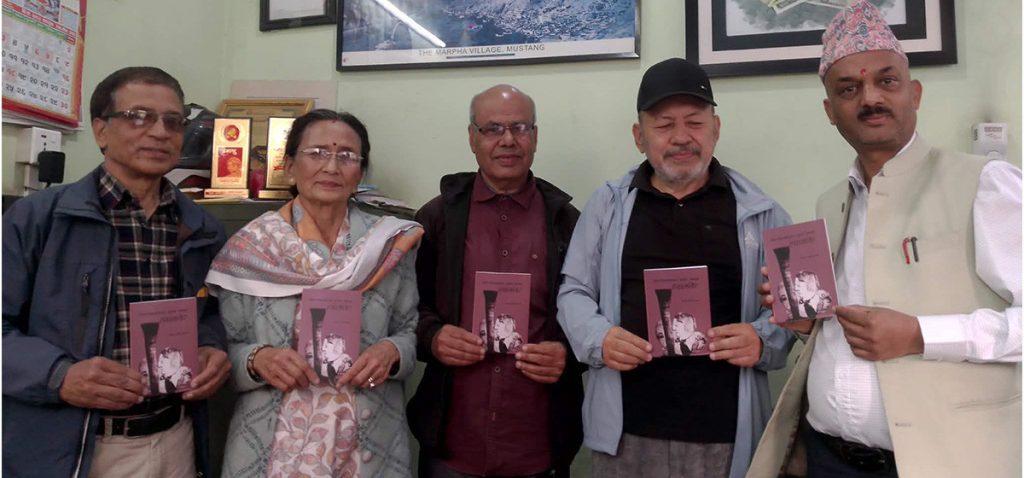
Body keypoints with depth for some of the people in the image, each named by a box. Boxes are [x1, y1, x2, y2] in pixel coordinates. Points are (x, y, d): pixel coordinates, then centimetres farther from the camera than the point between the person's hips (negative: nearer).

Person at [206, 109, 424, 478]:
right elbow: (222, 353, -1)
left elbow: (410, 333, 3)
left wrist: (391, 352, -16)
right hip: (270, 444, 0)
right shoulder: (249, 247, -5)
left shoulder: (390, 243, -3)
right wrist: (257, 360, -19)